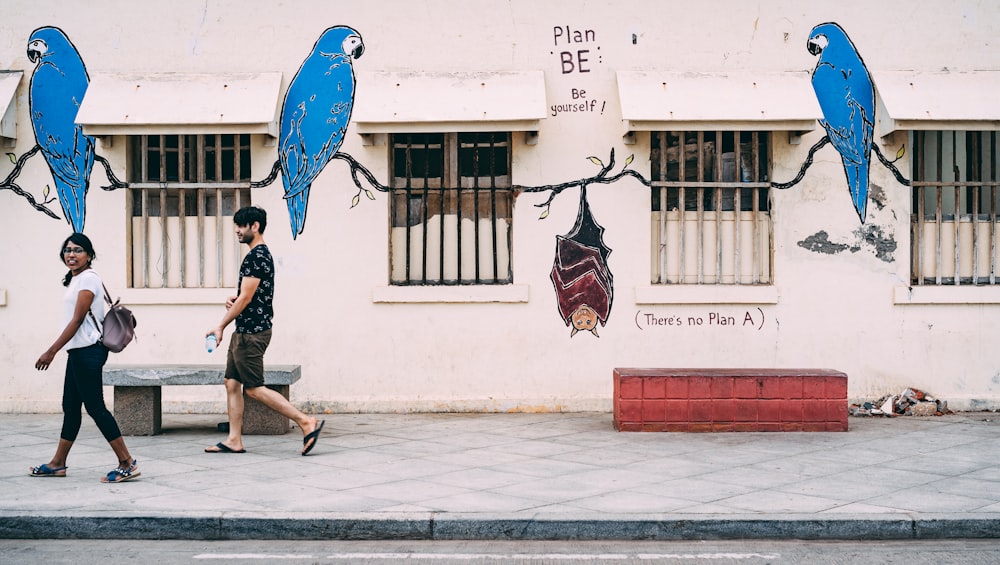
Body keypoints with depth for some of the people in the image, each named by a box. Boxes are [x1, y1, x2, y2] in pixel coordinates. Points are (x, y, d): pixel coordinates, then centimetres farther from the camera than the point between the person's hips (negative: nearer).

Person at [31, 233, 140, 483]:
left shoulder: (88, 278, -11)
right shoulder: (76, 280, 16)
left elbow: (77, 320, -16)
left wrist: (51, 351, -16)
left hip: (87, 350, -10)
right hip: (78, 351, 10)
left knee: (95, 406, -10)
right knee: (70, 406, 14)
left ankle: (127, 463, -9)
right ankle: (58, 463, 22)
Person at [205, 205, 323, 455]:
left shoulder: (256, 256, -16)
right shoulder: (262, 254, 16)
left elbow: (246, 297, -18)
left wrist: (220, 327, -11)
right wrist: (235, 300, 6)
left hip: (252, 332, -10)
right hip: (245, 331, 10)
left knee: (254, 389, -8)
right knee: (232, 383, 10)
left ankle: (306, 422, -9)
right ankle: (234, 441, 13)